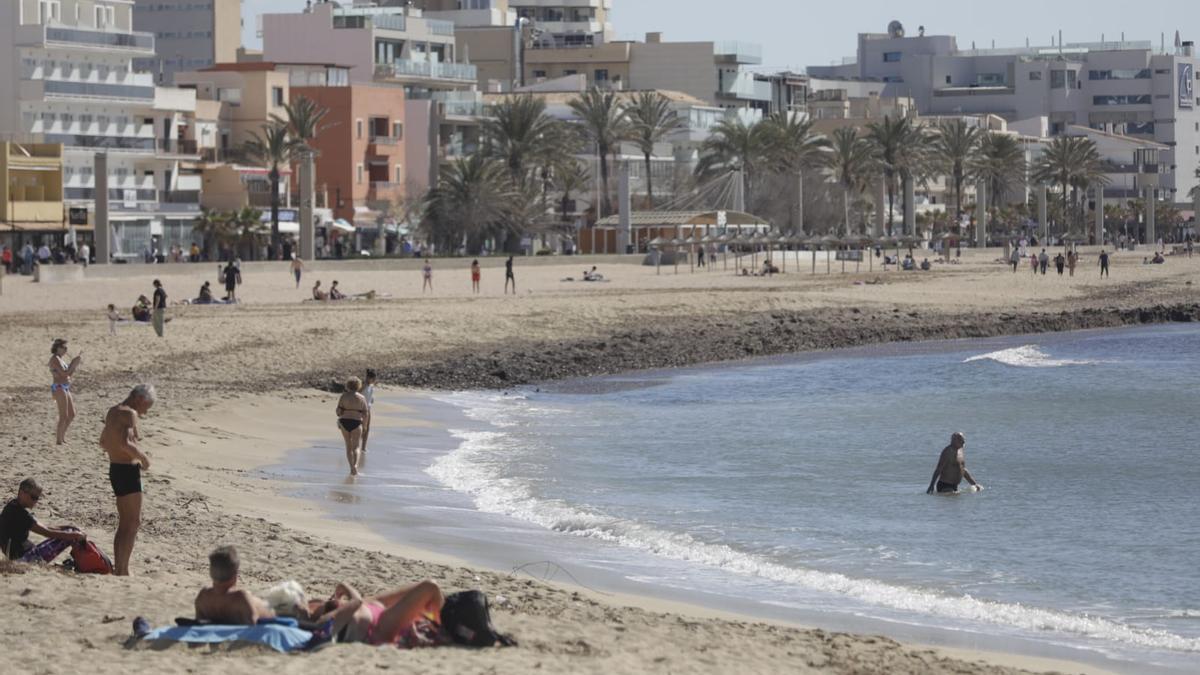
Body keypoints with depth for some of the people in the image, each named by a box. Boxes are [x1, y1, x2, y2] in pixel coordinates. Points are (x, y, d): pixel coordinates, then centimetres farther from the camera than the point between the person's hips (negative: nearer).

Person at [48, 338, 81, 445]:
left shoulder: (61, 359, 17)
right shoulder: (55, 359, -11)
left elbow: (69, 374, 21)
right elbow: (64, 373, -20)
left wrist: (76, 363, 11)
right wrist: (74, 363, -14)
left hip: (65, 388, 10)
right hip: (59, 388, -10)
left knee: (72, 415, 14)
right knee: (64, 416, -8)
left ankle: (61, 435, 26)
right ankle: (58, 440, -4)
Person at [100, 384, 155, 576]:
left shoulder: (112, 412, 14)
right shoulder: (129, 414, -16)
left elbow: (103, 442, 25)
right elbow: (125, 444, -29)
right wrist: (143, 457, -13)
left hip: (115, 468, 10)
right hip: (128, 471, -10)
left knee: (125, 523, 16)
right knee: (134, 523, -6)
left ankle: (120, 569, 20)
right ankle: (121, 569, -10)